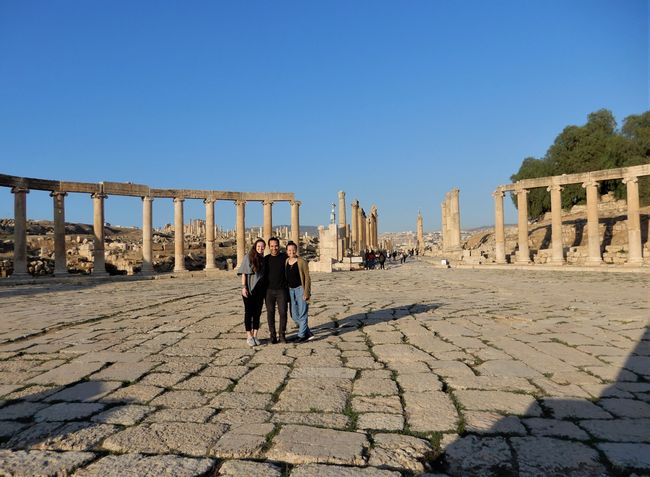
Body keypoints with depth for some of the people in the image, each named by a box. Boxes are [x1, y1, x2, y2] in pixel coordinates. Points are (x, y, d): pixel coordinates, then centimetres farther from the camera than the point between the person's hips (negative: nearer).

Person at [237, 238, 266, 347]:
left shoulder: (263, 259, 9)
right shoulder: (248, 257, -5)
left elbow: (264, 275, 13)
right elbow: (244, 273, -7)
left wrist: (265, 291, 10)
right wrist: (244, 287, -15)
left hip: (260, 290, 5)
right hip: (249, 289, -5)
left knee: (257, 313, 7)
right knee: (249, 312, 2)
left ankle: (255, 336, 15)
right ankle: (249, 336, 9)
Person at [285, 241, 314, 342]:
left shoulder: (302, 262, -7)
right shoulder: (286, 262, 8)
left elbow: (307, 278, -9)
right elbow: (285, 278, 14)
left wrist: (306, 293, -16)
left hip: (300, 289, -6)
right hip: (291, 290, 6)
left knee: (302, 314, -3)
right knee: (294, 315, 7)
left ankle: (301, 335, 9)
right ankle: (309, 334, 18)